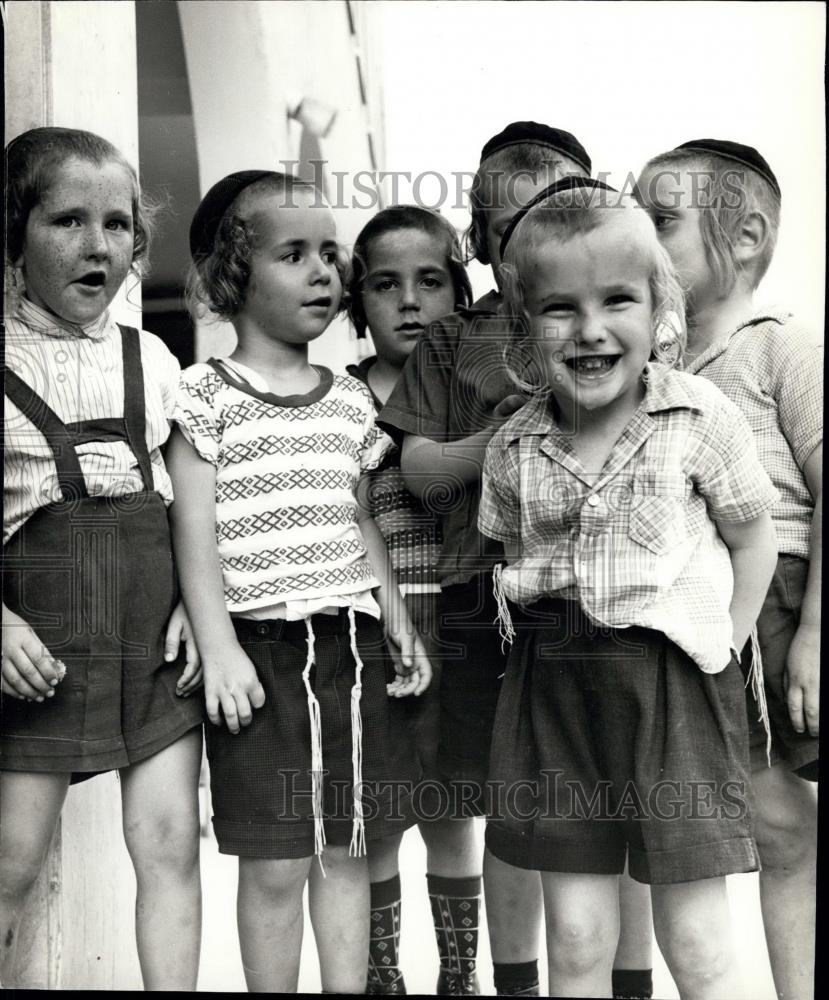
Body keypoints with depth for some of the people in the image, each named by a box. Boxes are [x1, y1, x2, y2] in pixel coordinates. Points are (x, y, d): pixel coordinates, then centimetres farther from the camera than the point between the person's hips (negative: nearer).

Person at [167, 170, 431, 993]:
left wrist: (398, 623, 13)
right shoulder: (207, 396, -4)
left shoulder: (349, 401, 12)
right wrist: (218, 646, -14)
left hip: (351, 642, 5)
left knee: (346, 848, 11)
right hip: (262, 648, -5)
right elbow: (195, 528, -7)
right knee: (276, 864, -1)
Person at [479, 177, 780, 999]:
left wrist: (719, 648, -2)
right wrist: (544, 636, 1)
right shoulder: (513, 450, 1)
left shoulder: (701, 418, -7)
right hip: (552, 685, 3)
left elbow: (752, 541, 3)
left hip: (673, 684, -2)